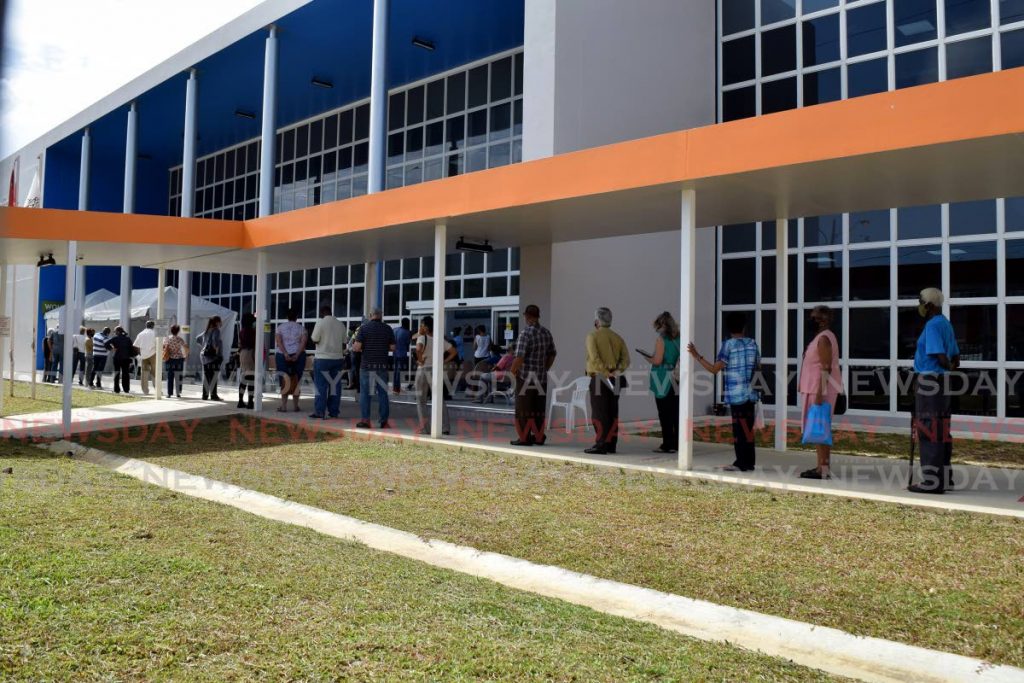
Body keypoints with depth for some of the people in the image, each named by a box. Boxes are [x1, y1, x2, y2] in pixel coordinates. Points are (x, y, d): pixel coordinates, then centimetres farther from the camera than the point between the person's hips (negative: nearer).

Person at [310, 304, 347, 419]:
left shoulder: (320, 323, -8)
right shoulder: (341, 324, 8)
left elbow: (315, 340, -8)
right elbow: (344, 342, 11)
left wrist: (312, 336, 12)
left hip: (323, 358, -5)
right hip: (337, 358, 5)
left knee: (321, 385, -1)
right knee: (335, 385, 7)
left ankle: (320, 412, -3)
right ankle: (334, 412, 10)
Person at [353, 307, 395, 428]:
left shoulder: (364, 327, -4)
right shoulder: (388, 329, 2)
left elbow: (357, 347, -9)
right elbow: (392, 347, 4)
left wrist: (353, 346, 12)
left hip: (367, 365, -2)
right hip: (382, 365, 2)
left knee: (365, 392, 5)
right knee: (382, 393, 7)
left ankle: (365, 420, 3)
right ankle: (384, 421, 7)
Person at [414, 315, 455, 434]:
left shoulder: (422, 338, -8)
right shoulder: (440, 339, 7)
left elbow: (418, 349, -29)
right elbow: (454, 352, 7)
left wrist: (420, 360, -14)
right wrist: (443, 362, 6)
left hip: (423, 370, -4)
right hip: (435, 370, 4)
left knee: (421, 401, 8)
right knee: (440, 400, 6)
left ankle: (425, 428, 3)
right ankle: (445, 428, 0)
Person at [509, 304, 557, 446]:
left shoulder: (526, 333, -15)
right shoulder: (546, 332, 7)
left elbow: (519, 357, -20)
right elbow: (552, 354, 14)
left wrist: (512, 371, -6)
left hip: (526, 377, -6)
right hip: (542, 377, 6)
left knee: (524, 409, 2)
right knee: (538, 409, 12)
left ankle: (524, 438, 4)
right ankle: (538, 437, 15)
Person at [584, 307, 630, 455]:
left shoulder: (592, 336, -5)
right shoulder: (617, 338, 12)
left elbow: (595, 358, -18)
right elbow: (626, 359, 2)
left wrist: (605, 373, -15)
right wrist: (617, 371, -6)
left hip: (599, 378, -6)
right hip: (614, 381, 6)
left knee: (599, 413, -4)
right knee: (612, 413, 11)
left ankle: (600, 445, -7)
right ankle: (611, 444, 15)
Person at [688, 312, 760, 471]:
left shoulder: (727, 345, -8)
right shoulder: (752, 343, 7)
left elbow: (714, 369, -12)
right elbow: (758, 367, 16)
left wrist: (697, 356, -7)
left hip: (736, 394, -5)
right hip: (750, 393, 5)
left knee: (740, 429, -1)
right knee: (747, 428, 12)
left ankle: (743, 462, 2)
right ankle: (748, 461, 17)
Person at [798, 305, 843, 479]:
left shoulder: (823, 338, -15)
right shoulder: (823, 337, 17)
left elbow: (826, 368, -21)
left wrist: (820, 392, -24)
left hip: (820, 390, -10)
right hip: (817, 389, 10)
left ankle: (822, 468, -7)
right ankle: (822, 465, 17)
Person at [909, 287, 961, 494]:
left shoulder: (933, 326, -14)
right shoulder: (946, 324, 17)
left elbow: (941, 358, -22)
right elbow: (955, 359, 22)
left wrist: (946, 367, -4)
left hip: (929, 382, -10)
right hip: (941, 382, 10)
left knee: (929, 432, -7)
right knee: (941, 432, 13)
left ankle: (932, 481, -5)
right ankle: (944, 477, 20)